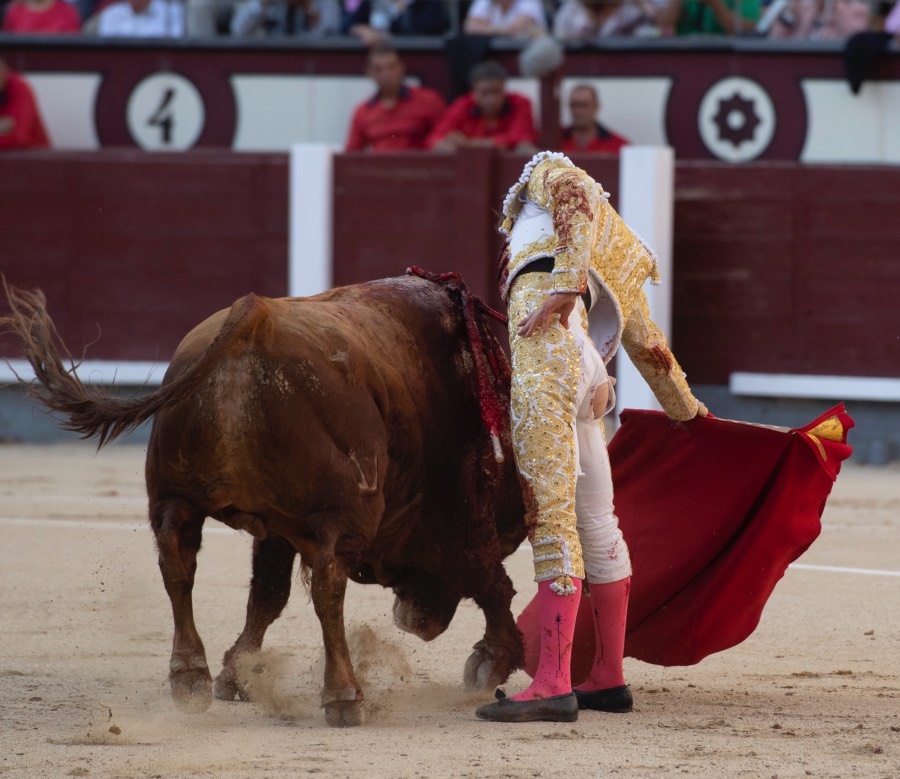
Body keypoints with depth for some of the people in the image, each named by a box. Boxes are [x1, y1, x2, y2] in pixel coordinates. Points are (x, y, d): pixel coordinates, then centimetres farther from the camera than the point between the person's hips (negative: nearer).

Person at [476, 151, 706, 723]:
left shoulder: (550, 174, 21)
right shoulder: (619, 261, 37)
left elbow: (577, 202, -3)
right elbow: (649, 346, 44)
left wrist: (567, 284, -16)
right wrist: (688, 411, 57)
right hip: (587, 380, 9)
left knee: (551, 515, -14)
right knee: (595, 525, 17)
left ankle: (553, 685, -21)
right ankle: (609, 679, 28)